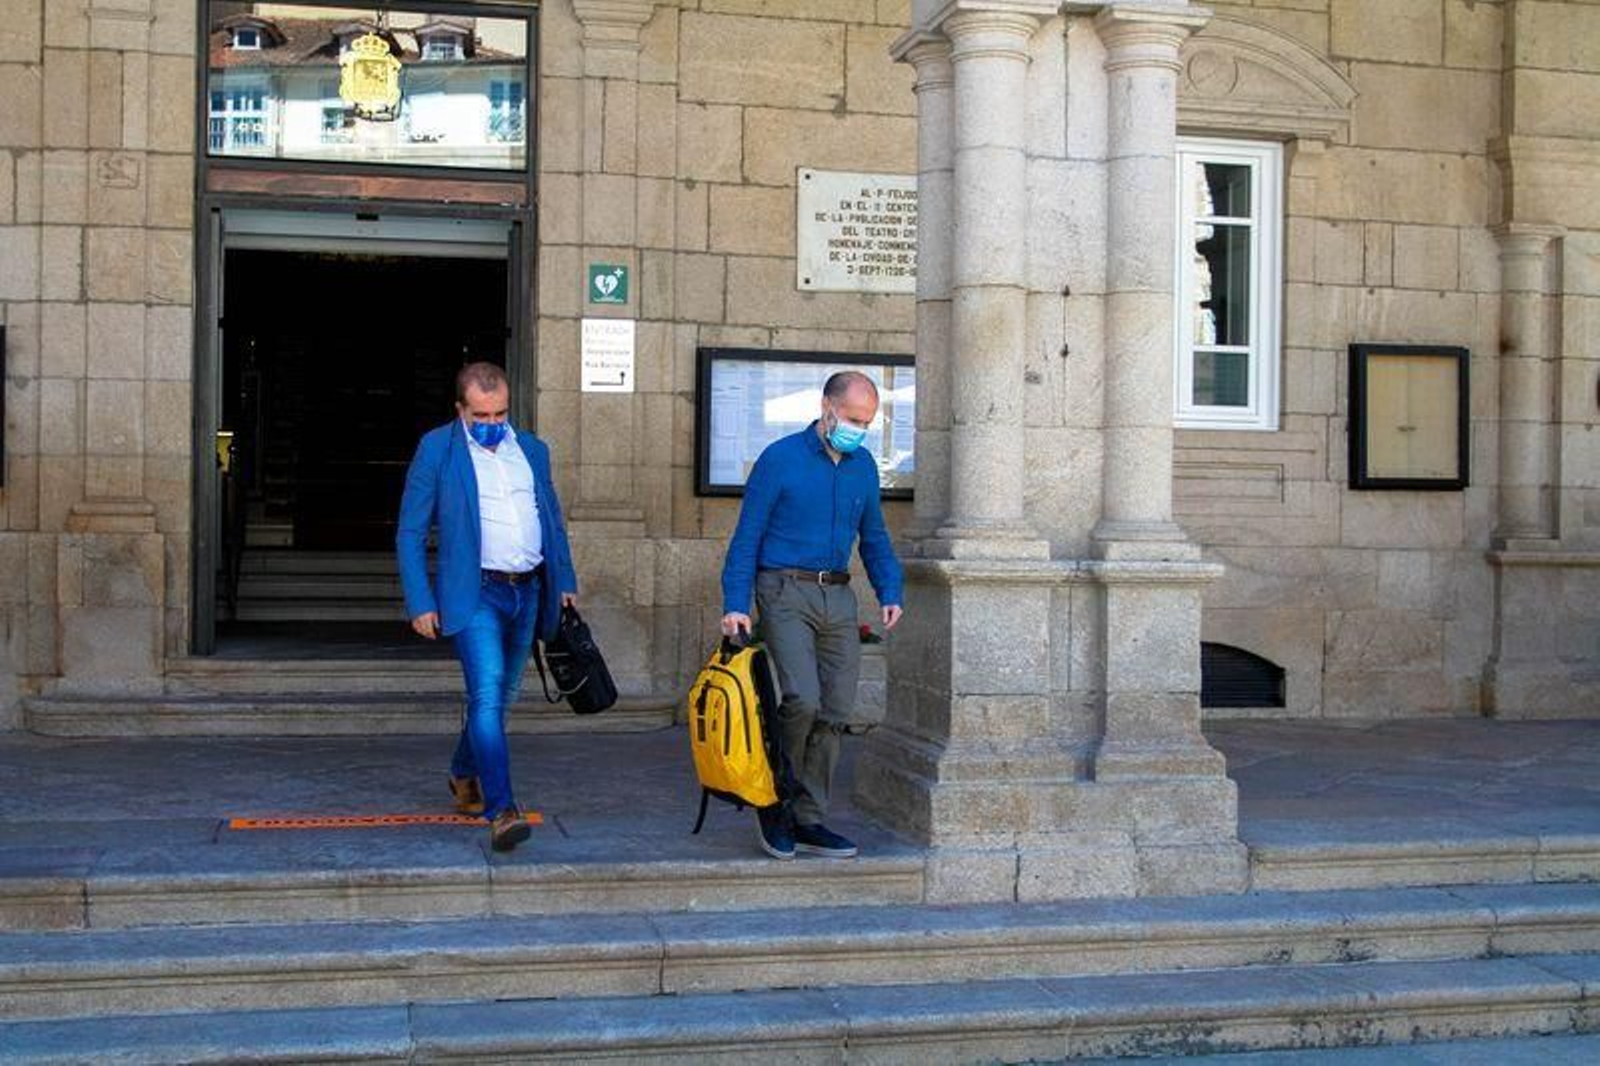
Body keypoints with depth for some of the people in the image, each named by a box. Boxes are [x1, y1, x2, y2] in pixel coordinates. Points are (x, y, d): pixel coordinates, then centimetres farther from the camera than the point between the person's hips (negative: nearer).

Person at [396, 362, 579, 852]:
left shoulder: (532, 449, 12)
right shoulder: (437, 448, -2)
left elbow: (553, 521, 20)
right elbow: (410, 533, -2)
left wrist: (565, 581, 10)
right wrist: (420, 603, -9)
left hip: (528, 591, 5)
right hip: (475, 592, -5)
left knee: (499, 696, 16)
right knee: (487, 694, -18)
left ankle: (464, 774, 39)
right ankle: (501, 810, -21)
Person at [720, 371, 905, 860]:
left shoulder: (863, 466, 11)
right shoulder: (781, 458, -5)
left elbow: (874, 537, 20)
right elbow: (747, 535, -5)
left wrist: (889, 591, 5)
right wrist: (736, 604, -12)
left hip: (838, 598, 6)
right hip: (785, 592, -6)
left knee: (837, 711, 2)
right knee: (802, 699, -20)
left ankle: (808, 821, 11)